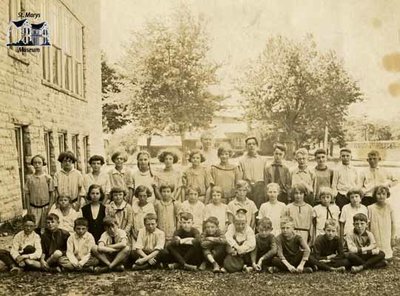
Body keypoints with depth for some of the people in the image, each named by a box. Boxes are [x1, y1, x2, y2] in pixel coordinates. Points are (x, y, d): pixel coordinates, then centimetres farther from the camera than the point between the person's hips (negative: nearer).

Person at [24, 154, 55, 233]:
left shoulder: (48, 178, -3)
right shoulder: (29, 178, 0)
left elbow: (52, 194, 0)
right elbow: (27, 194, 4)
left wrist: (50, 207, -4)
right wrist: (28, 208, 1)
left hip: (45, 207, -1)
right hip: (33, 208, 1)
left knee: (44, 228, 4)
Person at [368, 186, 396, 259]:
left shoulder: (389, 208, -3)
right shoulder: (370, 208, -6)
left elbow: (393, 223, 4)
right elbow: (367, 225, 0)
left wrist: (393, 238, 6)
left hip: (386, 240, 1)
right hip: (374, 239, -1)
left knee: (387, 258, 4)